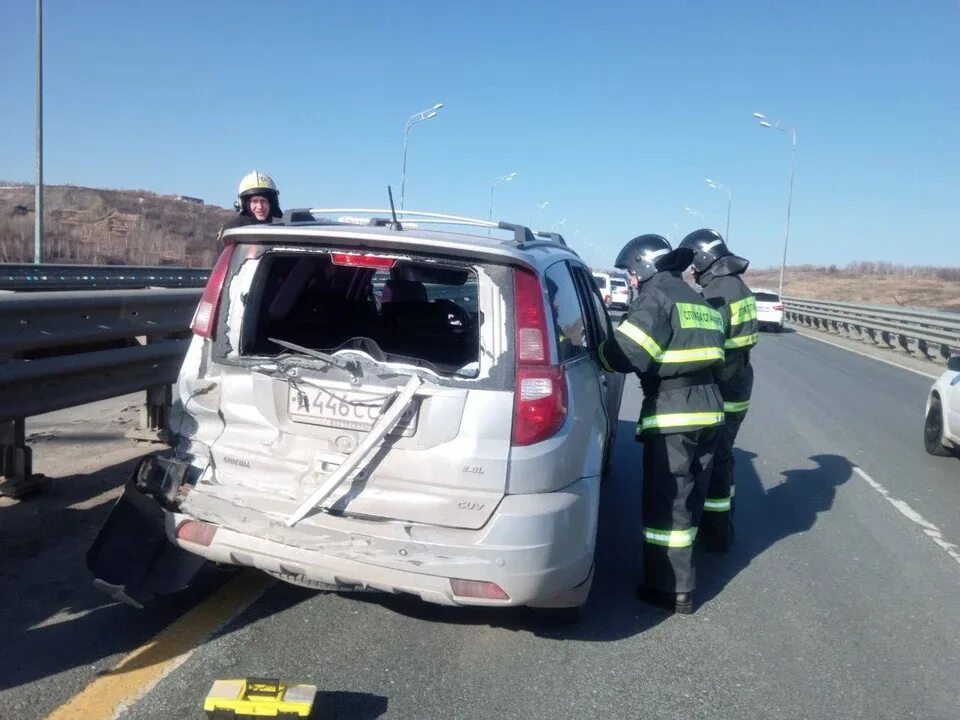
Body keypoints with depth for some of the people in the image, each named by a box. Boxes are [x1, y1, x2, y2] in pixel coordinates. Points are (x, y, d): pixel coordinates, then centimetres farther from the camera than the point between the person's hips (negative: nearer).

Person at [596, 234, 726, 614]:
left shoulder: (656, 297, -10)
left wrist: (599, 350, -2)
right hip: (707, 409, 9)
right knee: (689, 497, 19)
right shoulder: (698, 301, 19)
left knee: (666, 501, -1)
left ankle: (673, 589, 5)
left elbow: (626, 355, -20)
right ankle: (677, 574, 33)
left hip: (673, 413, -9)